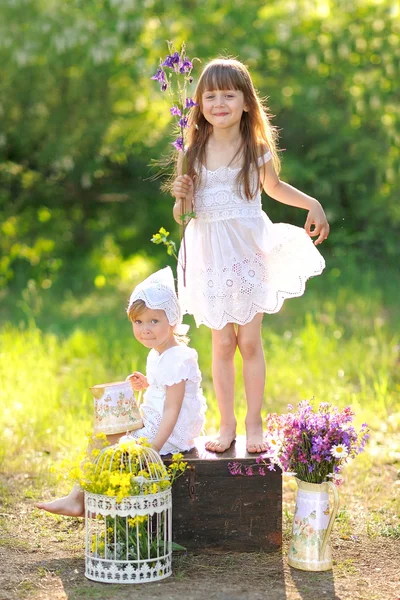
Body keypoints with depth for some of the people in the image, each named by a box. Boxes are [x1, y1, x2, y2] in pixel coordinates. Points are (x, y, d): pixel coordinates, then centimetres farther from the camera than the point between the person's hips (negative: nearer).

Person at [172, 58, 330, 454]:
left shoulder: (257, 150, -2)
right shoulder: (193, 154, -3)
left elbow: (274, 187, 17)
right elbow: (183, 213, 4)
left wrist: (313, 204, 8)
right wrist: (181, 198, -17)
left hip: (249, 252, 0)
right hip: (211, 254, 0)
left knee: (249, 340, 2)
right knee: (222, 343, 4)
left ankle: (254, 422, 14)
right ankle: (226, 423, 17)